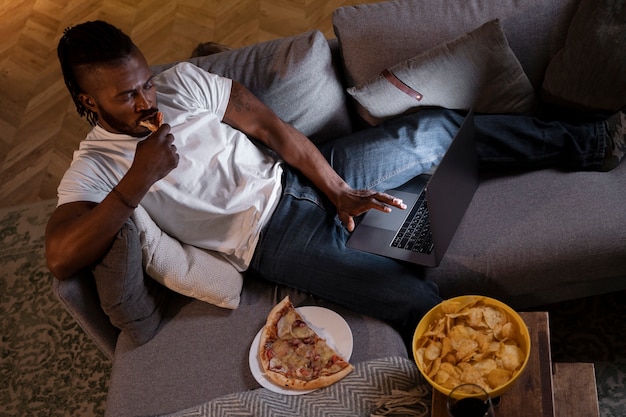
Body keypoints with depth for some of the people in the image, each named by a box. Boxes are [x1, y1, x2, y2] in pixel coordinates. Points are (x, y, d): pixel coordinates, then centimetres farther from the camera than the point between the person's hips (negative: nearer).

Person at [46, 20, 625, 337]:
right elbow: (61, 257, -25)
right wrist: (136, 182, -33)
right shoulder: (93, 171, -9)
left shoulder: (181, 82, -1)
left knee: (436, 128, 3)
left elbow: (271, 128, -2)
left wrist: (340, 191, -8)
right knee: (416, 298, -21)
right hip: (272, 236, -4)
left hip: (302, 173, 5)